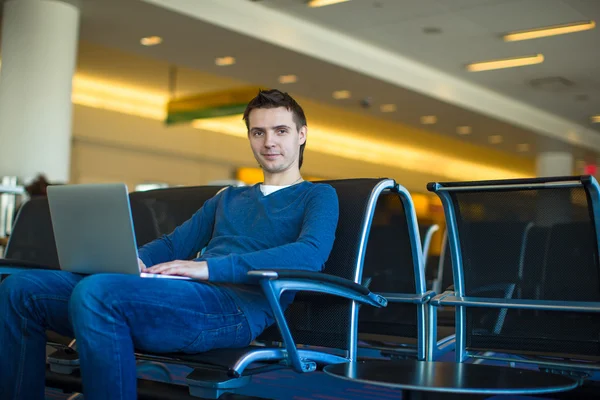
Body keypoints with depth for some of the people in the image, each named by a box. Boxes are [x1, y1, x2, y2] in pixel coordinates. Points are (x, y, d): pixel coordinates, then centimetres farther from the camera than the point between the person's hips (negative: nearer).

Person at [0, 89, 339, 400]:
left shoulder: (318, 196, 12)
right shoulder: (227, 199, 33)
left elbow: (311, 254, -10)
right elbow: (172, 245, 27)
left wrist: (208, 267, -18)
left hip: (238, 307, -7)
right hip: (174, 297, 7)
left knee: (94, 293, -33)